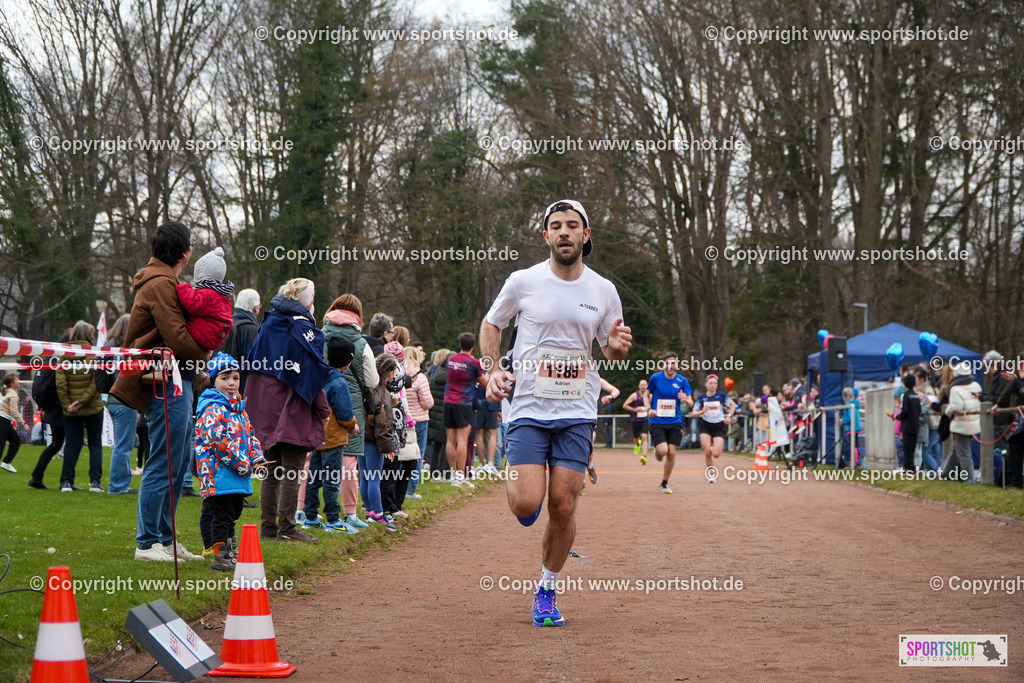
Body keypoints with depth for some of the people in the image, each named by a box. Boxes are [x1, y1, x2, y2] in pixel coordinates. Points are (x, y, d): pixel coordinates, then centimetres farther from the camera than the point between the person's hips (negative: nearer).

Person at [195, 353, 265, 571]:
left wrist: (257, 459, 6)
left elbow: (249, 435, 22)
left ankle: (229, 549, 31)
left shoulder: (238, 407, 17)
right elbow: (218, 439, -24)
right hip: (219, 473, -9)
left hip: (239, 475, 9)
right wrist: (242, 464, -22)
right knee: (221, 514, -7)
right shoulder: (212, 409, -14)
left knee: (233, 512, 18)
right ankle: (220, 555, -4)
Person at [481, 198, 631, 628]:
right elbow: (491, 325, 13)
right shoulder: (523, 282, -3)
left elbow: (611, 350, 15)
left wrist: (618, 347, -9)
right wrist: (493, 370, -2)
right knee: (526, 506, -14)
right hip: (529, 410, -1)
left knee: (563, 507, -2)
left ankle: (546, 592, 18)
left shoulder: (603, 291, 3)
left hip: (577, 414, 2)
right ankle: (514, 473, 24)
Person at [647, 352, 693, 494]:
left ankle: (664, 483, 15)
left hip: (675, 422, 2)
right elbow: (648, 395, 14)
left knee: (672, 453, -3)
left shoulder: (682, 381, -1)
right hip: (657, 422, -1)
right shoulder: (655, 378, -3)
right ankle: (657, 451, 22)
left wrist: (687, 400, -26)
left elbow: (691, 404, -2)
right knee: (663, 450, -17)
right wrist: (649, 409, -4)